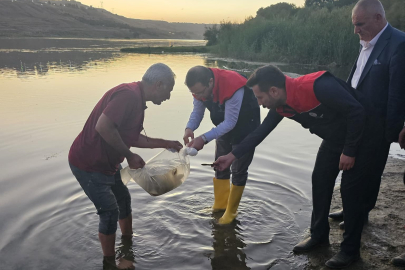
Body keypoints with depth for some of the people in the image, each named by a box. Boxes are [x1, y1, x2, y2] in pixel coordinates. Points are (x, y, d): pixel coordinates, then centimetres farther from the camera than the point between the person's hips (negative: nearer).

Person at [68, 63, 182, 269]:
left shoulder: (137, 100, 7)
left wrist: (165, 143, 15)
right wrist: (129, 156, -23)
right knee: (110, 211, 0)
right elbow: (103, 127, -35)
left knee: (123, 199, 21)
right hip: (88, 164, -10)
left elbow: (132, 138, 16)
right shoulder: (128, 94, -25)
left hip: (106, 163, 10)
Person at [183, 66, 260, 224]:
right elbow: (197, 111, -11)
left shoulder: (232, 87, -39)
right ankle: (219, 205, 29)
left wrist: (204, 139, -44)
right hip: (225, 126, 7)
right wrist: (189, 128, -33)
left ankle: (231, 212, 13)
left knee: (238, 170, -2)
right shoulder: (201, 87, -18)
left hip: (245, 127, -7)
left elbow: (230, 122, -37)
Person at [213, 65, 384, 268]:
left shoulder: (318, 86, -36)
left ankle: (350, 249, 10)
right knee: (320, 181, 7)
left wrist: (349, 151, -23)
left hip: (360, 137, -7)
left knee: (350, 190, -5)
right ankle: (319, 235, 24)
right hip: (334, 138, 7)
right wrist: (231, 156, -2)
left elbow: (356, 111, -29)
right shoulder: (281, 106, -10)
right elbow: (260, 132, -1)